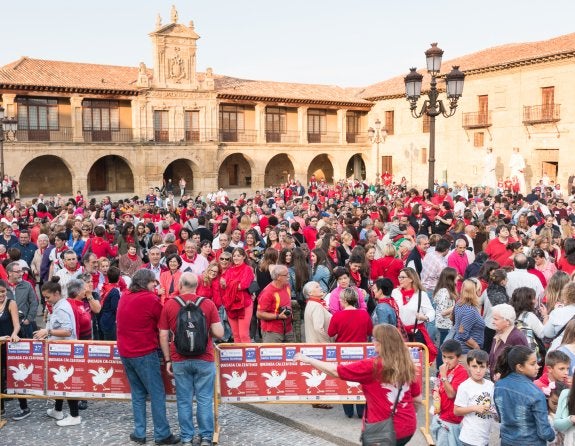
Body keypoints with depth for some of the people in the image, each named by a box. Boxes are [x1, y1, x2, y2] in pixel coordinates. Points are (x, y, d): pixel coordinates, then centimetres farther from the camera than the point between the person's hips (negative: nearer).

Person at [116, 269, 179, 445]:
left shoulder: (124, 296, 8)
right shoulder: (150, 298, -13)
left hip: (125, 352, 7)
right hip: (144, 353, -7)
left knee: (138, 393, 14)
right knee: (157, 394, 1)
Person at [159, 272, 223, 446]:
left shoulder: (169, 305, -1)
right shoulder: (208, 304, -4)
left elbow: (163, 336, 0)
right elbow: (219, 333, -6)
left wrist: (167, 360, 8)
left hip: (180, 360, 1)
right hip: (204, 359, -1)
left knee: (184, 400, 10)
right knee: (204, 399, 8)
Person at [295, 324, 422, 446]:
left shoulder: (372, 366, -16)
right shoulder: (407, 365, -1)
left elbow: (334, 370, -12)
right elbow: (418, 399, 6)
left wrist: (308, 360, -2)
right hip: (409, 427, 6)